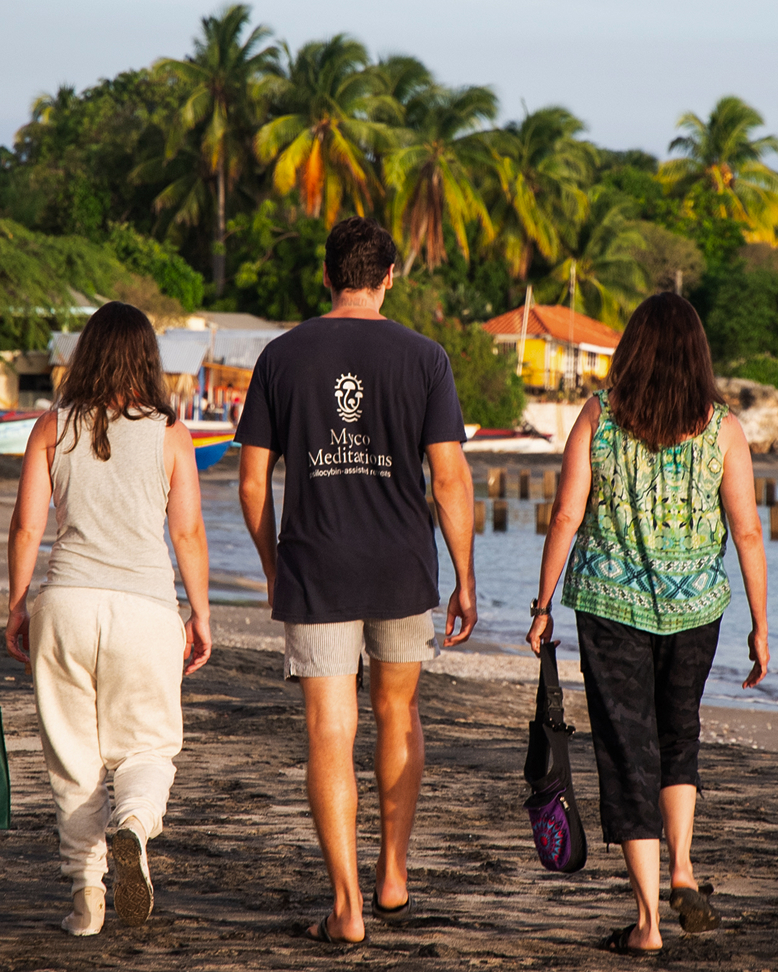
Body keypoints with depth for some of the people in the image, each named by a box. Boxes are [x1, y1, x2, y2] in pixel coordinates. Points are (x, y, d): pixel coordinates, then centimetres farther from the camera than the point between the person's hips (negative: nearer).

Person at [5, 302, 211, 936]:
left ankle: (85, 886, 4)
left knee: (74, 755, 10)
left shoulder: (53, 428, 4)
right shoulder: (169, 433, 2)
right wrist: (201, 612, 10)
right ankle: (135, 827, -21)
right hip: (146, 605, -1)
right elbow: (189, 532, 1)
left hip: (67, 601, 1)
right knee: (149, 745, 10)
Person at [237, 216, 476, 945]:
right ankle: (392, 877, 23)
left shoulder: (281, 358, 0)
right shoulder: (423, 359, -4)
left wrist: (274, 571, 14)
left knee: (329, 735, 1)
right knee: (397, 711, 21)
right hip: (404, 570, 1)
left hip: (315, 573, -1)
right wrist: (465, 581, 1)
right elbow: (451, 480, -7)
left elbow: (252, 483, 1)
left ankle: (347, 906, -3)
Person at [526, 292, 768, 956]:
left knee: (629, 753, 3)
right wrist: (760, 627, 2)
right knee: (679, 734, 25)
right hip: (694, 605, 1)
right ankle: (682, 870, 10)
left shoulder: (598, 418, -5)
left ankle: (647, 920, -1)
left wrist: (543, 607, 2)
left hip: (610, 603, -1)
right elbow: (748, 532, -5)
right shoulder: (722, 428, -4)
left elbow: (566, 516, -6)